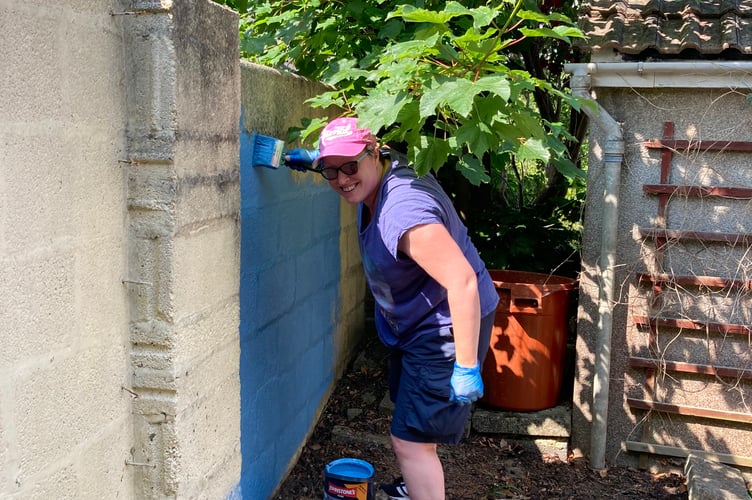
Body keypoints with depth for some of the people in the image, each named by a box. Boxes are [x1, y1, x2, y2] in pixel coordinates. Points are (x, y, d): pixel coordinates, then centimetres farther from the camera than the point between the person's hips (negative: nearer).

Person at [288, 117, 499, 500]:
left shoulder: (404, 211, -36)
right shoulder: (377, 181, -6)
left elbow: (463, 283, -38)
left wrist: (466, 367, -34)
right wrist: (317, 161, 9)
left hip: (447, 330, -11)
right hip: (413, 325, 11)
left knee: (410, 439, -7)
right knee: (407, 409, 29)